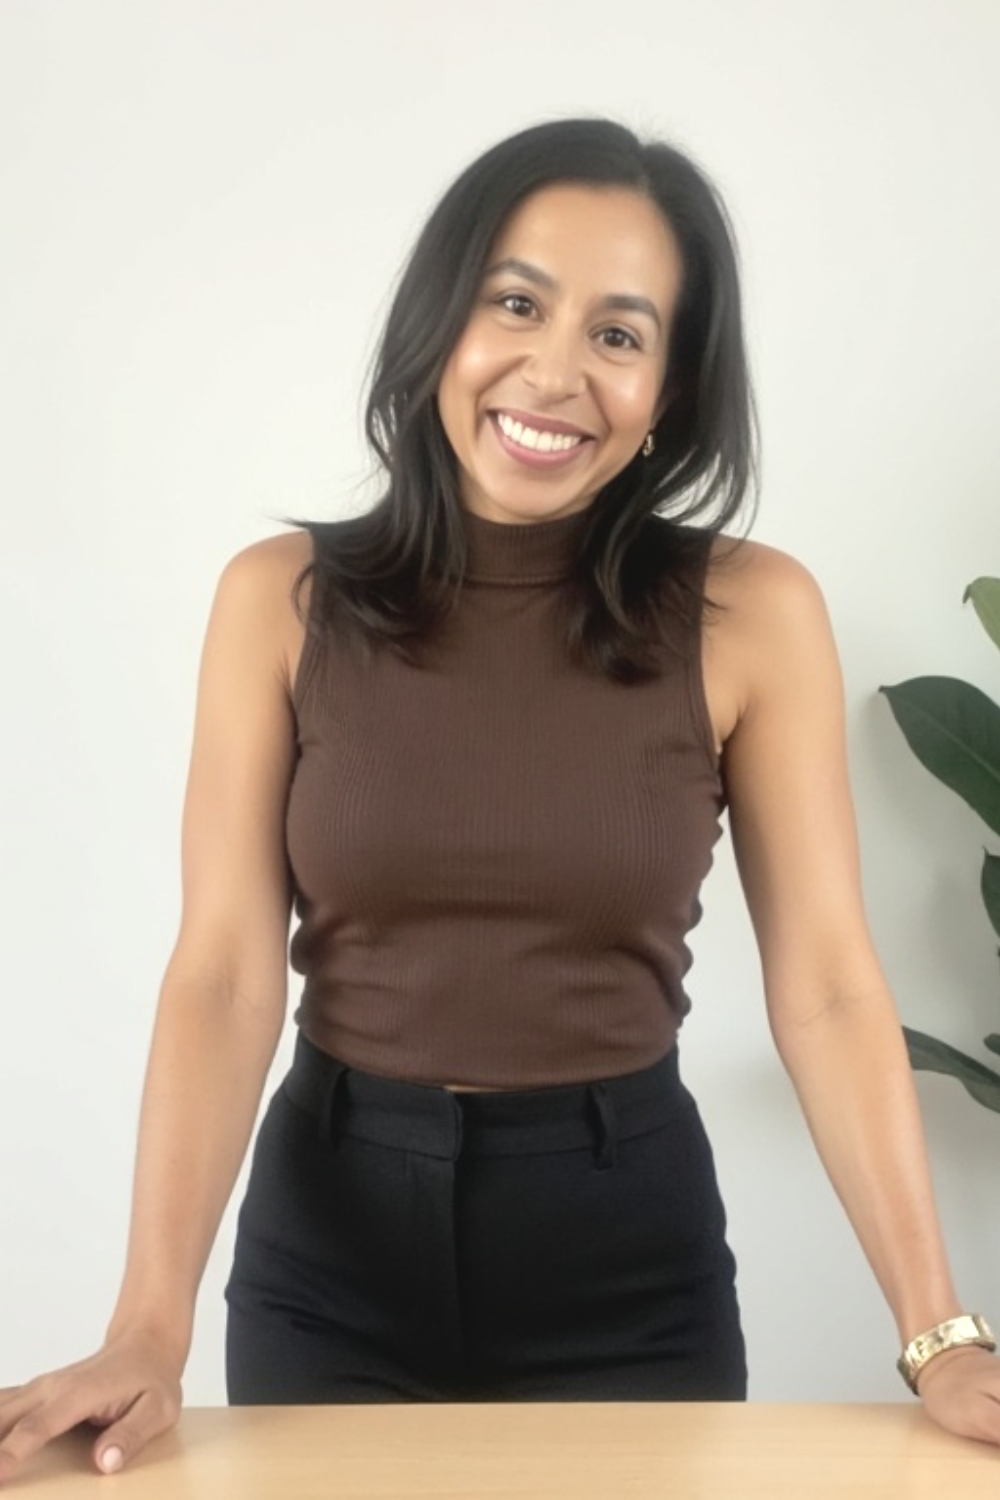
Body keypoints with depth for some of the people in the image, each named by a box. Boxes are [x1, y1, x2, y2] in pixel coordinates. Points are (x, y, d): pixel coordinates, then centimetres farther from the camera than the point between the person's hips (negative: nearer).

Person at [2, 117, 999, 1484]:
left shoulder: (749, 613, -8)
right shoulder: (283, 600, -7)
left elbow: (826, 987, -9)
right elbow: (226, 970, -11)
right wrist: (149, 1329, -21)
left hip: (628, 1238, 0)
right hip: (332, 1236, 1)